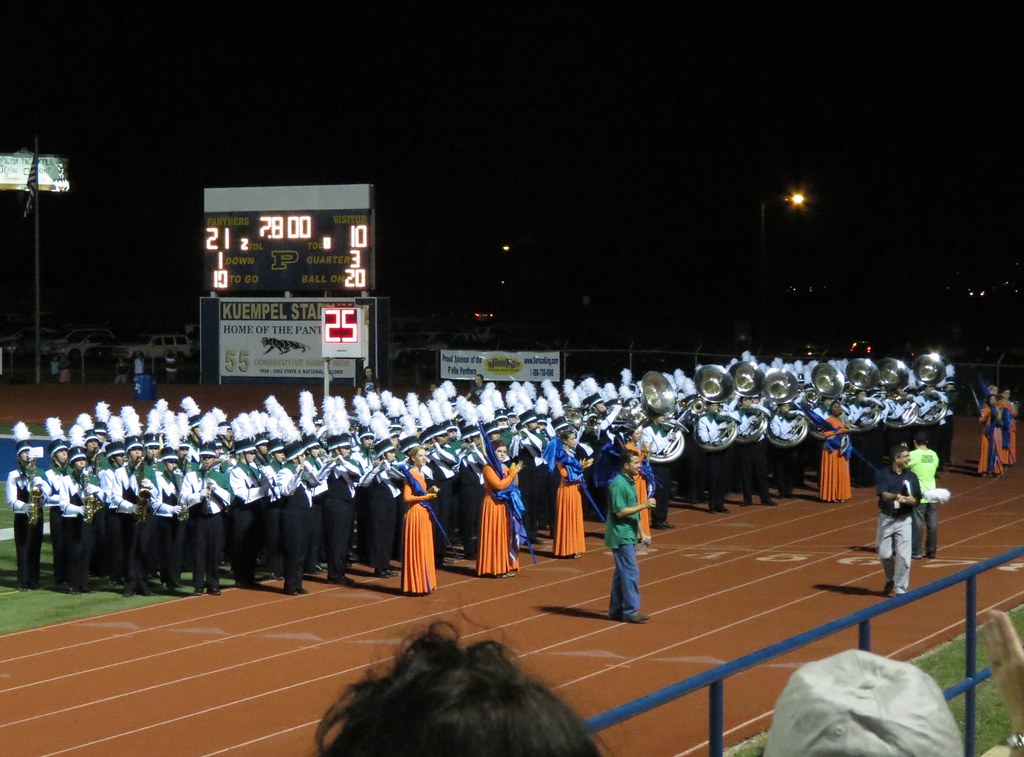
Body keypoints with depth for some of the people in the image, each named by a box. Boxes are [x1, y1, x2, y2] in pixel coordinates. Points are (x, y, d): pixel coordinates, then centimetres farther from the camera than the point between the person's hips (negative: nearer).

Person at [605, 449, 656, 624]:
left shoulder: (630, 482, 14)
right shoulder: (618, 484, -17)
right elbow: (620, 511, -21)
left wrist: (641, 532, 22)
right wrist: (644, 505, -21)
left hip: (629, 535, 10)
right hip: (621, 536, -10)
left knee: (621, 573, 12)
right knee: (631, 573, -9)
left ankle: (616, 610, 17)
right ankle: (630, 611, -7)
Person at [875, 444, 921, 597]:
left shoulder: (911, 476, 3)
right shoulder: (882, 474, -4)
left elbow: (916, 501, 3)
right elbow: (884, 495, -17)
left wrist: (908, 500, -21)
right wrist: (897, 496, -38)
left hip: (904, 520, 1)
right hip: (886, 519, -1)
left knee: (903, 556, -6)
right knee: (884, 554, 5)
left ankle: (900, 589, 3)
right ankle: (890, 580, 32)